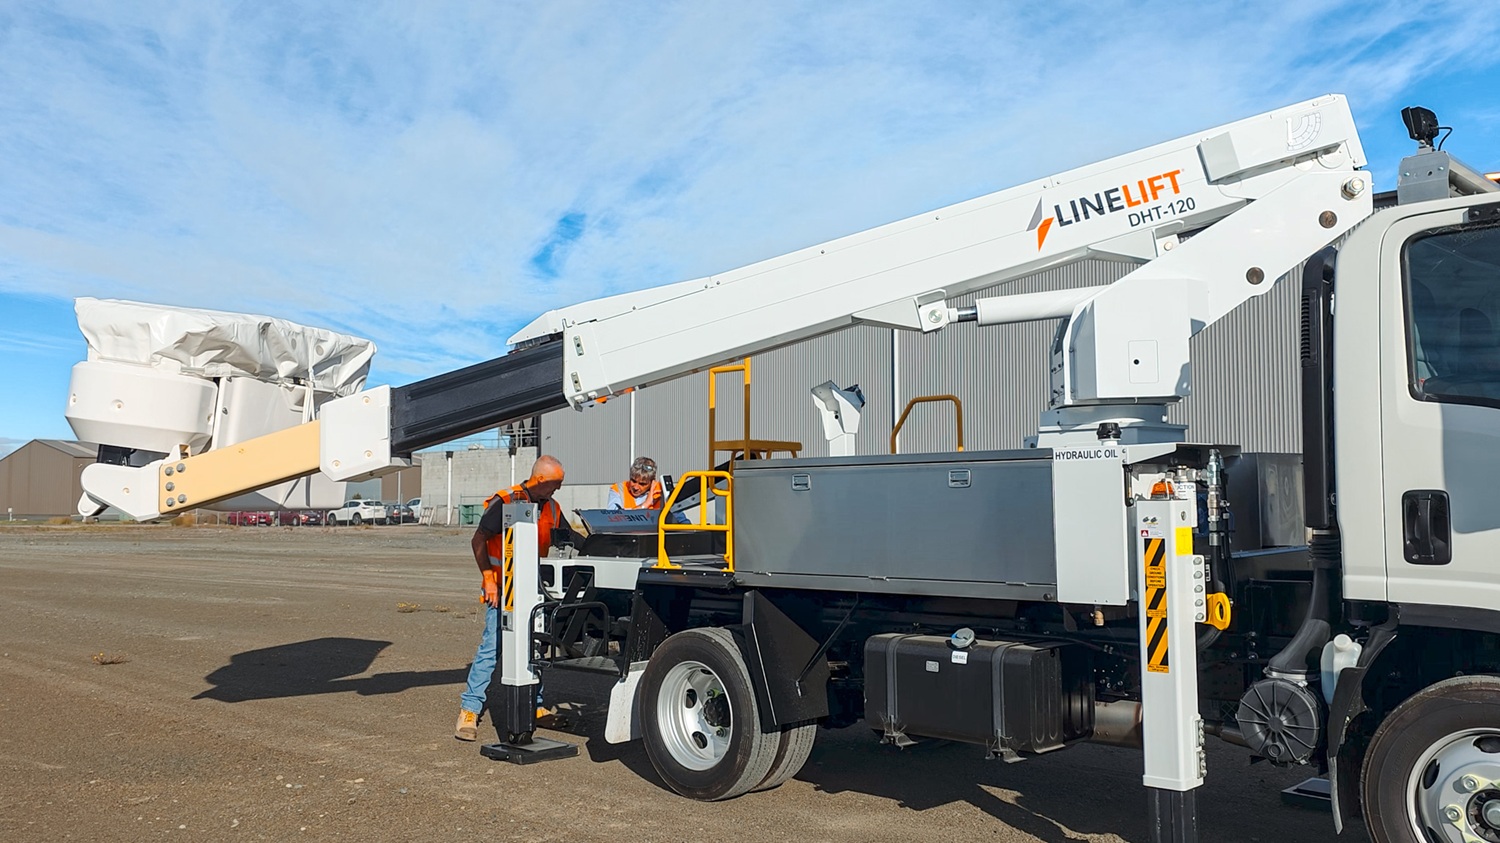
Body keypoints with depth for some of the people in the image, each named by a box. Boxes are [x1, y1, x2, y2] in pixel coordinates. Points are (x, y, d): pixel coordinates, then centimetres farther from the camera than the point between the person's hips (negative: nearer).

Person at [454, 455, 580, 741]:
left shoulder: (551, 508, 9)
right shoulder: (505, 502, -11)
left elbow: (569, 542, 14)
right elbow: (478, 540, -9)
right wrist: (489, 580, -12)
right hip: (502, 589, -6)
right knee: (491, 646, -11)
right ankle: (469, 710, -5)